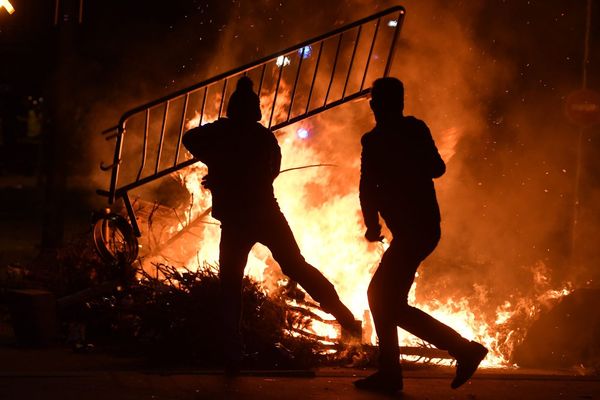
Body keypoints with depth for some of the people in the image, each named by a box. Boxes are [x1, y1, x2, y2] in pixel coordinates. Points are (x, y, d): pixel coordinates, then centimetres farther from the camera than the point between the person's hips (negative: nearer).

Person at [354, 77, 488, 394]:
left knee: (391, 303, -6)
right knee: (380, 294, 14)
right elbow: (437, 168, 21)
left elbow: (368, 187, -13)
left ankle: (463, 349, -9)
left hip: (412, 230, -9)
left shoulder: (375, 140, -11)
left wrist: (372, 226, 1)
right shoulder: (415, 129, 10)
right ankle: (389, 373, 13)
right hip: (423, 227, 9)